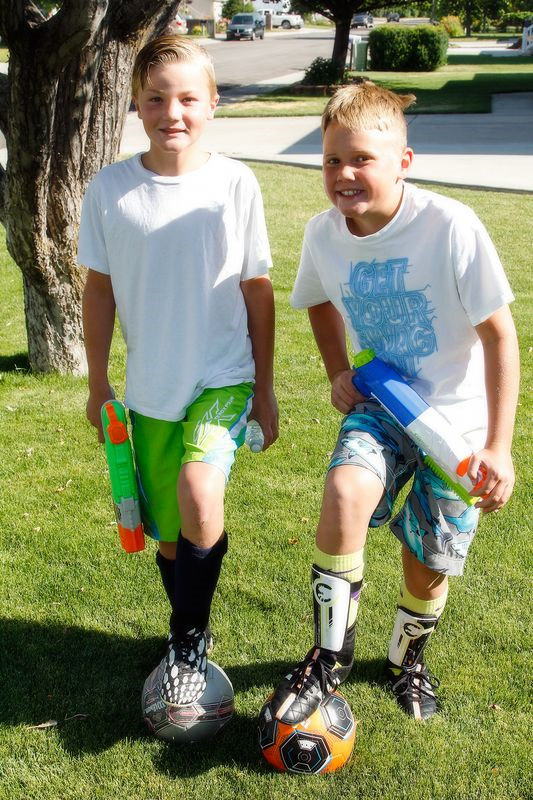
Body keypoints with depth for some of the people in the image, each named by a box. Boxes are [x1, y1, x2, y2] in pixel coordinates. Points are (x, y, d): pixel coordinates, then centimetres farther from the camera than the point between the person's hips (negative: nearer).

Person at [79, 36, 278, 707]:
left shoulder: (235, 184, -7)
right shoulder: (110, 189, -4)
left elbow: (257, 290, 1)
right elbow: (99, 289, 6)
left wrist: (264, 388, 4)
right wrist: (98, 385, 9)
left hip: (223, 377, -2)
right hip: (150, 389, 2)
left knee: (199, 494, -28)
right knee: (167, 536, 11)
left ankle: (188, 639, -3)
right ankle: (190, 642, 38)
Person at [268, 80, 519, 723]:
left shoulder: (451, 227, -23)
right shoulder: (324, 233, -9)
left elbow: (499, 334, -16)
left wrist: (499, 445, -16)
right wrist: (338, 375, 3)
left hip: (457, 418, -2)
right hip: (379, 406, 2)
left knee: (428, 561, 8)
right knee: (345, 492, -28)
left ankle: (407, 656, 41)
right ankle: (331, 651, -8)